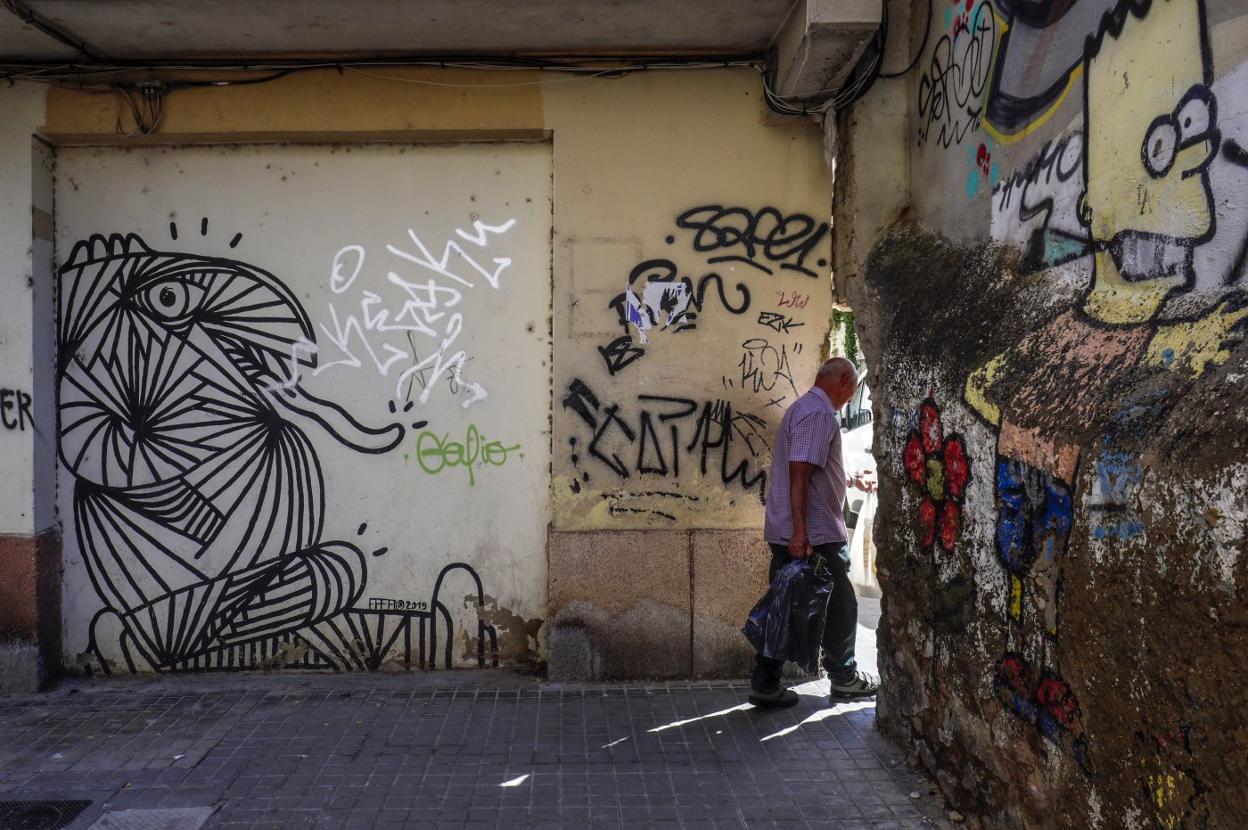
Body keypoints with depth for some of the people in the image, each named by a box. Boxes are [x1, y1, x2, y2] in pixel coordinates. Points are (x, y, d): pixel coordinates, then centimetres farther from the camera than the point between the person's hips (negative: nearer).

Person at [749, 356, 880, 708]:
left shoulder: (803, 407, 18)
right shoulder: (819, 414, -15)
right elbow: (799, 474, -23)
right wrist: (800, 532, -26)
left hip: (786, 533, 10)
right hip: (814, 534, -10)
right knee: (840, 606, 7)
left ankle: (764, 684, 10)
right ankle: (843, 677, 20)